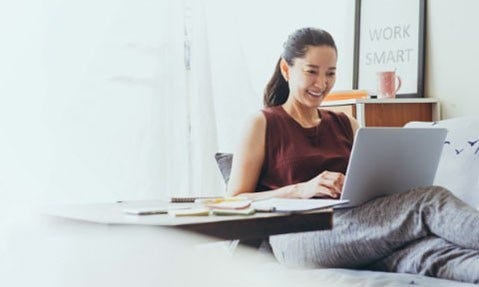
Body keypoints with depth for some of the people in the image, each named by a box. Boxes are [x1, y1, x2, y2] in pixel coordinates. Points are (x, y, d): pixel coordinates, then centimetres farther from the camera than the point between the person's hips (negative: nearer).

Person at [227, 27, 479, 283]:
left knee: (422, 250, -34)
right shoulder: (263, 125, 12)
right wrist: (301, 189, -12)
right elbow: (236, 202, 3)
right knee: (428, 203, -26)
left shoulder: (345, 125, 27)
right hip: (297, 237, -4)